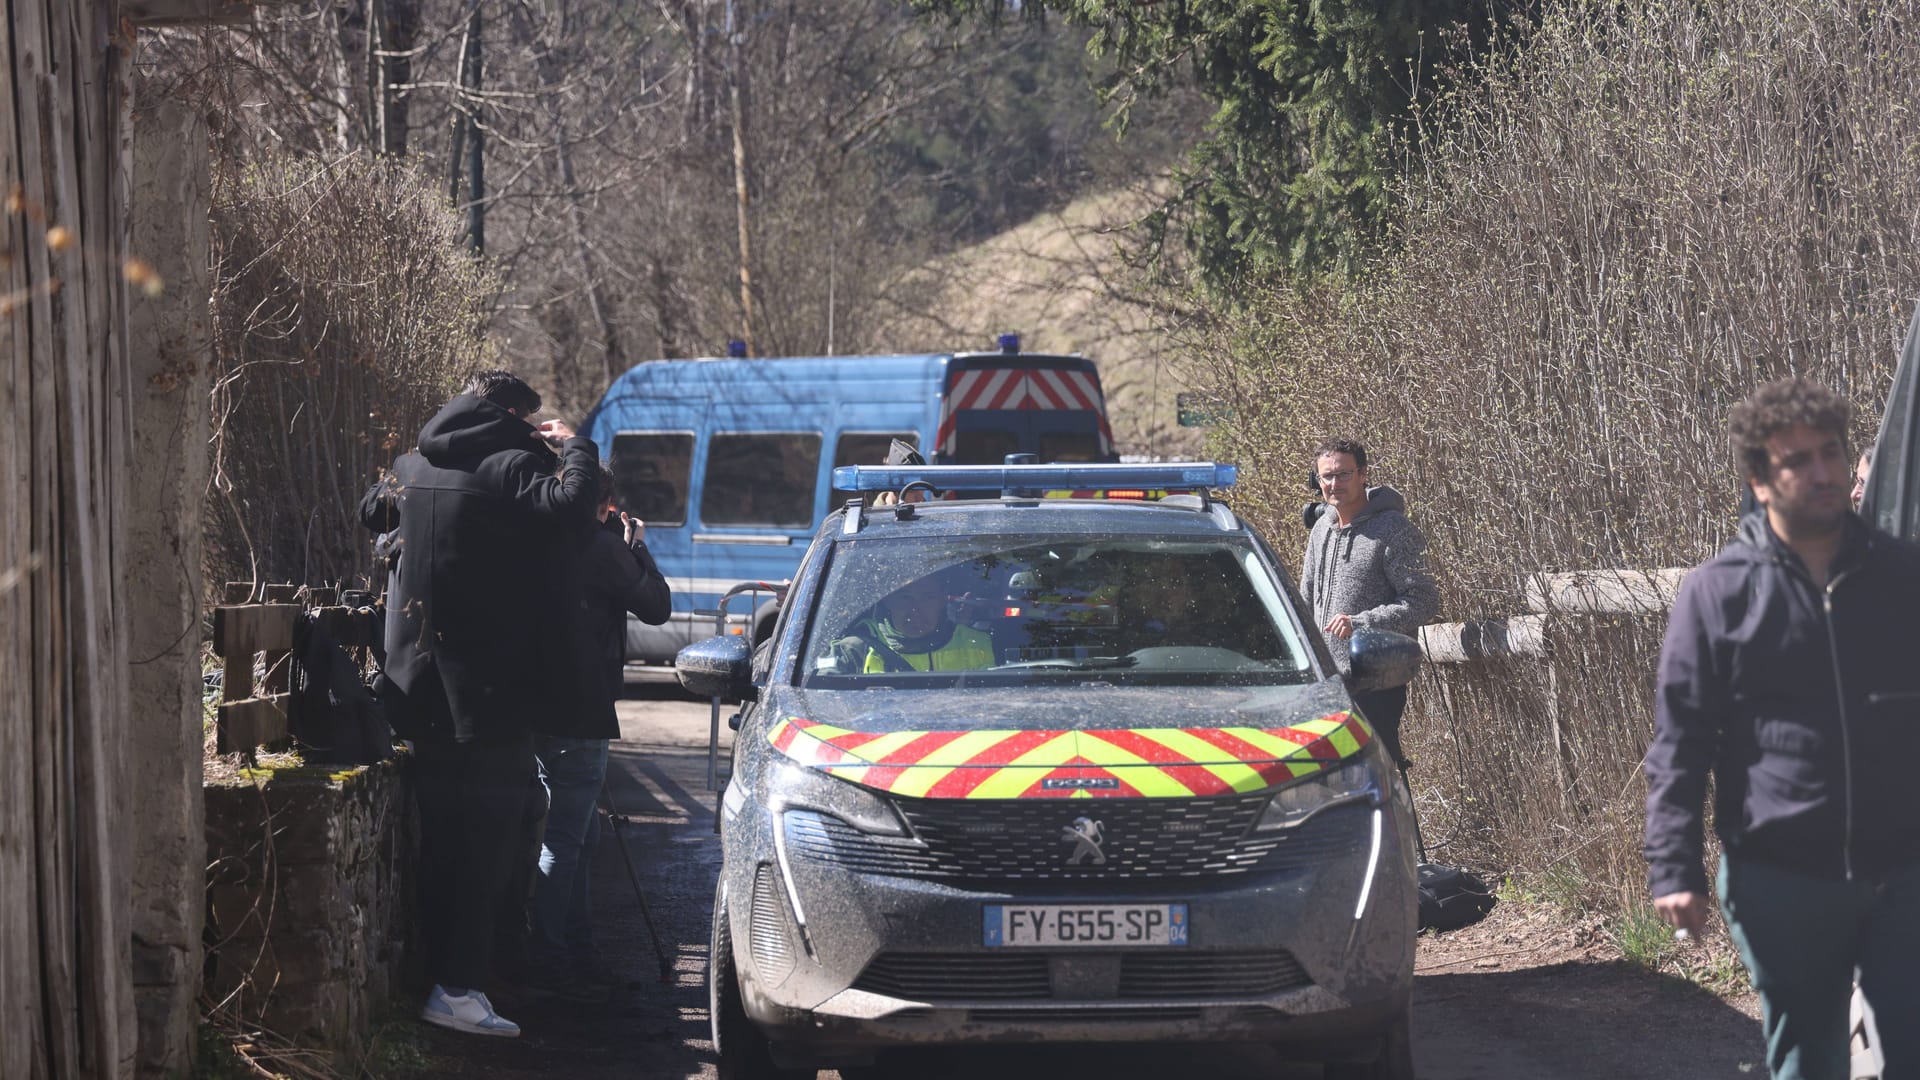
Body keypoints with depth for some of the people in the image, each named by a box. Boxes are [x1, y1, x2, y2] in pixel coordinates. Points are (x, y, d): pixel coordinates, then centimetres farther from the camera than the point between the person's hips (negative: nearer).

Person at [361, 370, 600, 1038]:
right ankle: (457, 986, -11)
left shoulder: (414, 468, 11)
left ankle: (438, 966, 20)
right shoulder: (509, 466, -13)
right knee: (485, 842, -6)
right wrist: (573, 449, -12)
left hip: (422, 686, 8)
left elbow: (373, 514, 31)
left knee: (441, 838, 15)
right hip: (494, 688, -8)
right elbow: (567, 507, -30)